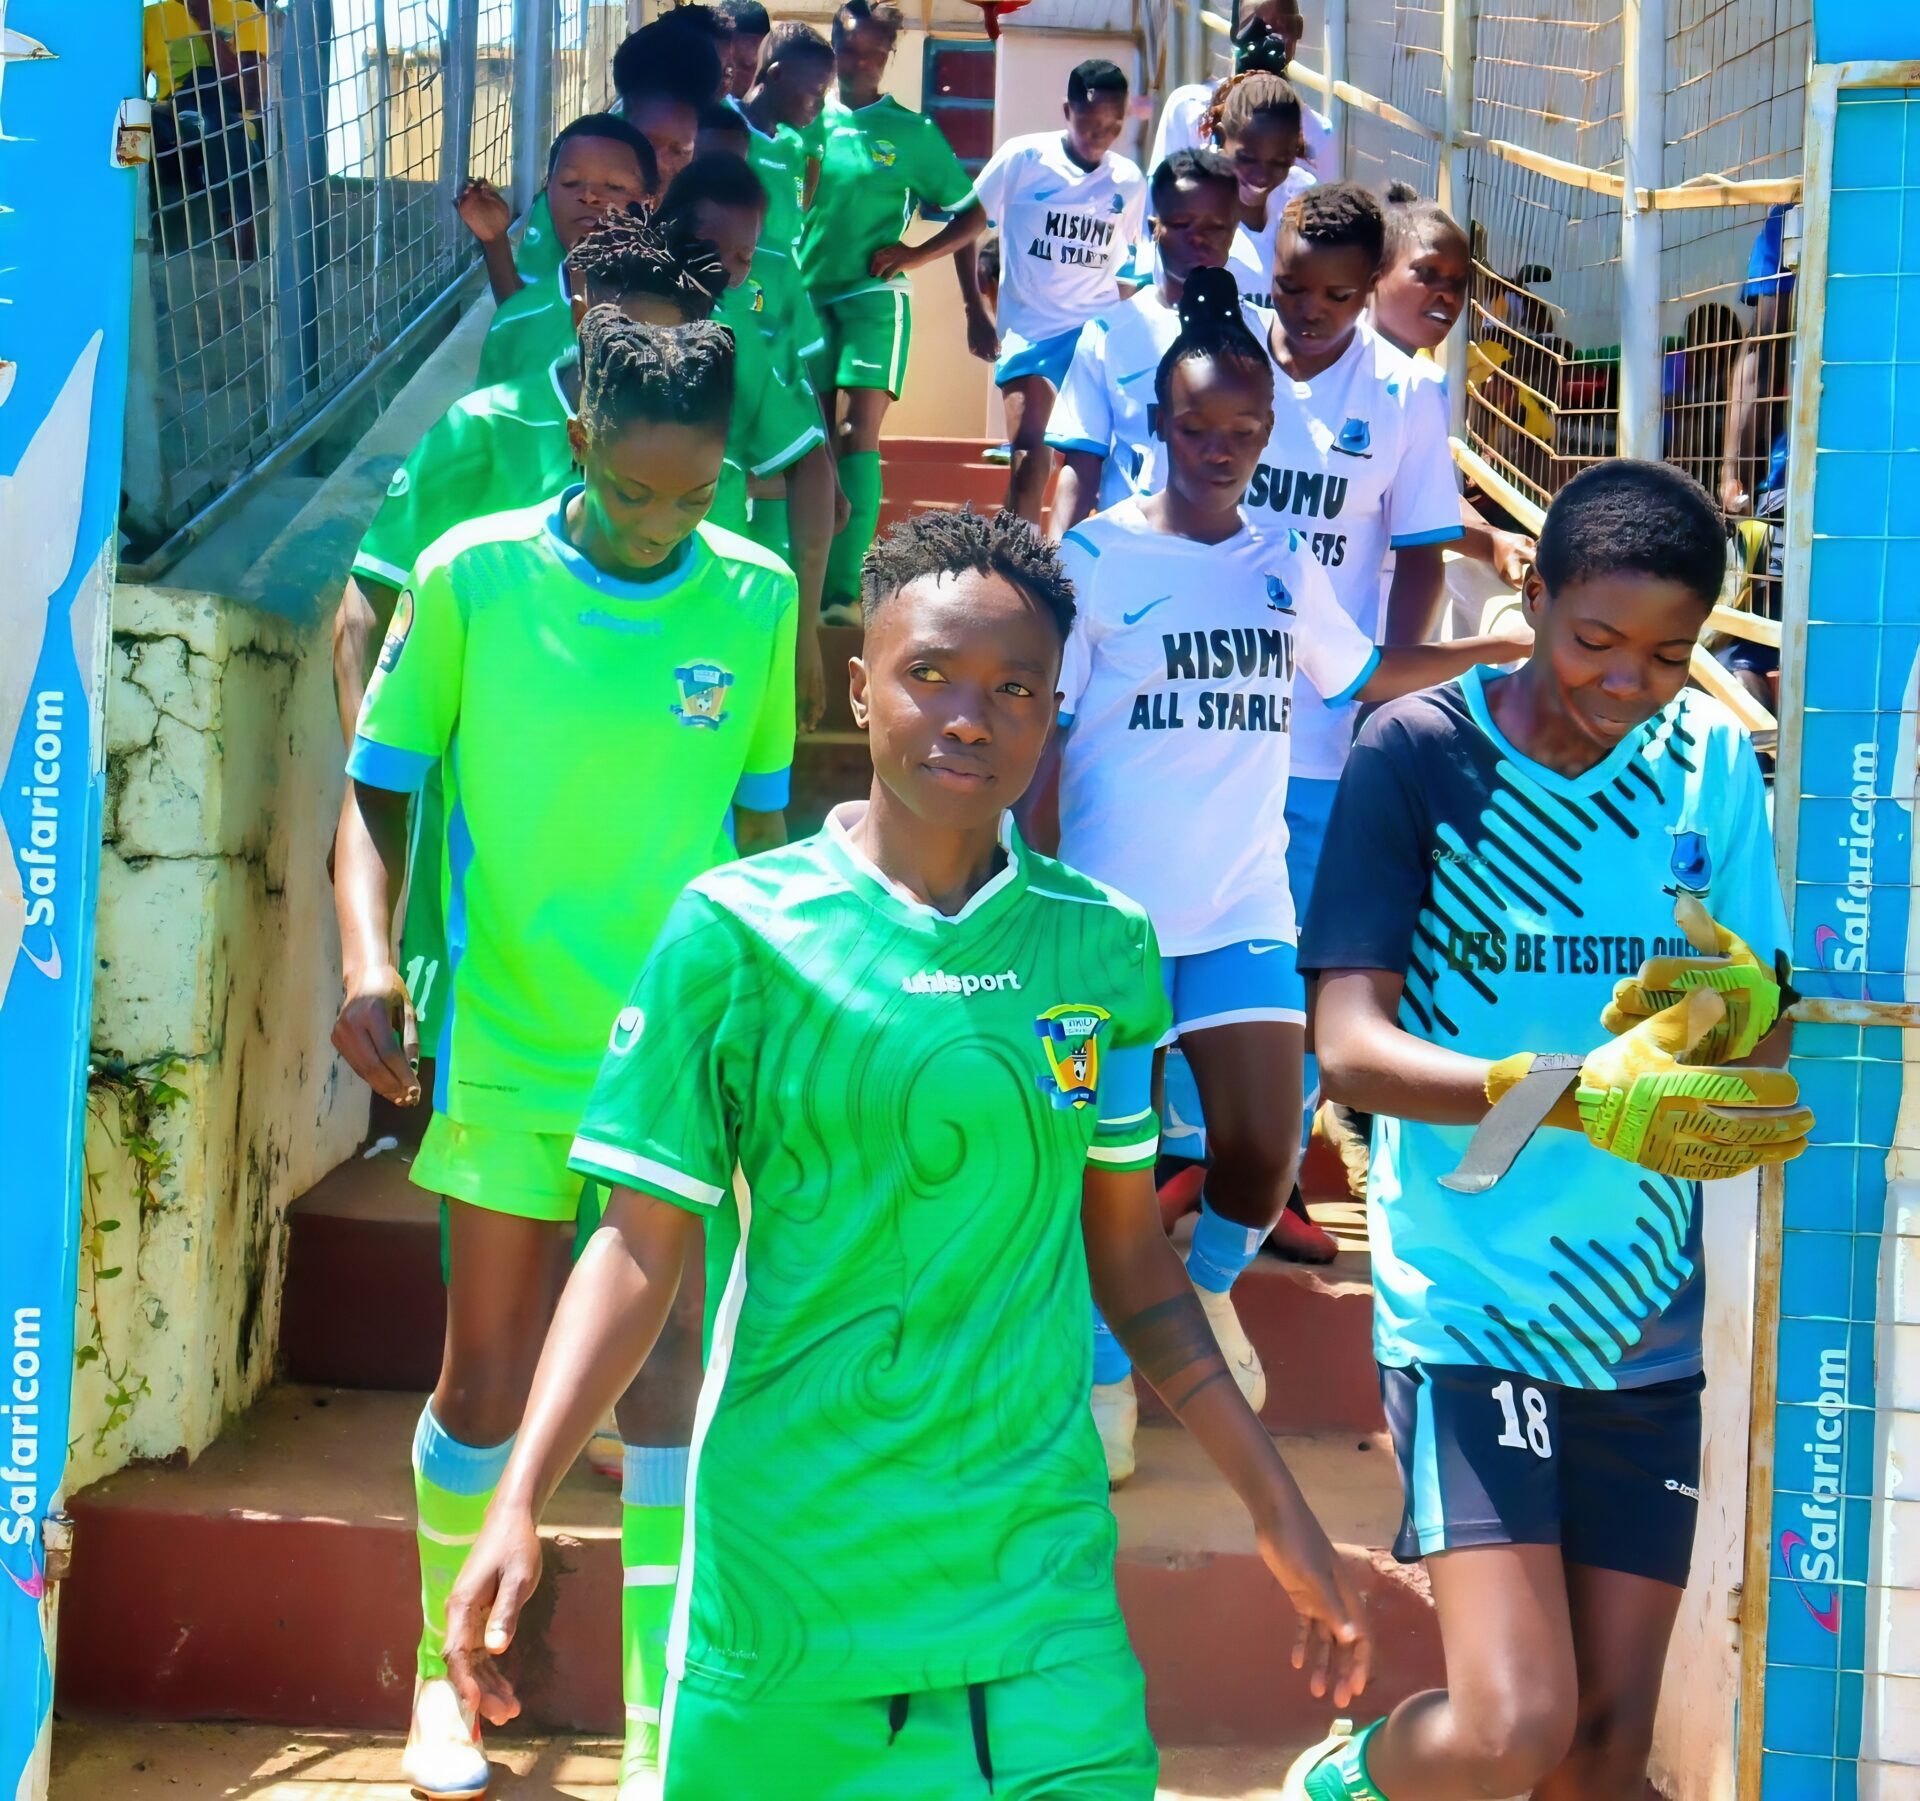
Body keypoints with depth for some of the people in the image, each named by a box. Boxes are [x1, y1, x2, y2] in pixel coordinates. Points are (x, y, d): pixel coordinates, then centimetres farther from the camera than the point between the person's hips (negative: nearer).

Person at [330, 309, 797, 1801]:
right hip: (511, 1047, -1)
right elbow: (379, 790, 0)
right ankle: (446, 1665, 32)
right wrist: (369, 955, -15)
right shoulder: (471, 578, -7)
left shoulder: (757, 596, -1)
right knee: (487, 1387, 7)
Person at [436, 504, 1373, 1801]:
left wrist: (1279, 1510, 12)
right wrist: (520, 1505, -15)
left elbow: (1129, 1255, 11)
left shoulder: (1102, 946, 2)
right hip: (782, 1575, -2)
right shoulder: (739, 931, -7)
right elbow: (643, 1246, -5)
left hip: (1042, 1578, 2)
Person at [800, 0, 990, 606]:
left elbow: (971, 214, 9)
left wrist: (917, 254, -4)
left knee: (858, 435, -13)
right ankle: (810, 576, 17)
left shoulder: (911, 131, 3)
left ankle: (842, 590, -15)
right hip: (807, 296, 3)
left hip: (874, 296, -2)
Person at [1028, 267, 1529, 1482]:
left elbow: (1363, 672, 25)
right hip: (1111, 911, -4)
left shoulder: (1285, 565, 9)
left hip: (1246, 908, 4)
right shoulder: (1097, 557, -6)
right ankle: (1107, 1372, 24)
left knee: (1265, 1149, -2)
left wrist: (1507, 646, 19)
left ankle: (1209, 1288, 31)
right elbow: (1042, 736, -7)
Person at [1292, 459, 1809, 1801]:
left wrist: (1743, 1009, -21)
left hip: (1646, 1313, 4)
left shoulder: (1712, 758, 2)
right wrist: (1576, 1094, -33)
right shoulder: (1420, 750, -9)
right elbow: (1349, 1045, -17)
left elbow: (1768, 1034, 4)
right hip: (1467, 1296, -4)